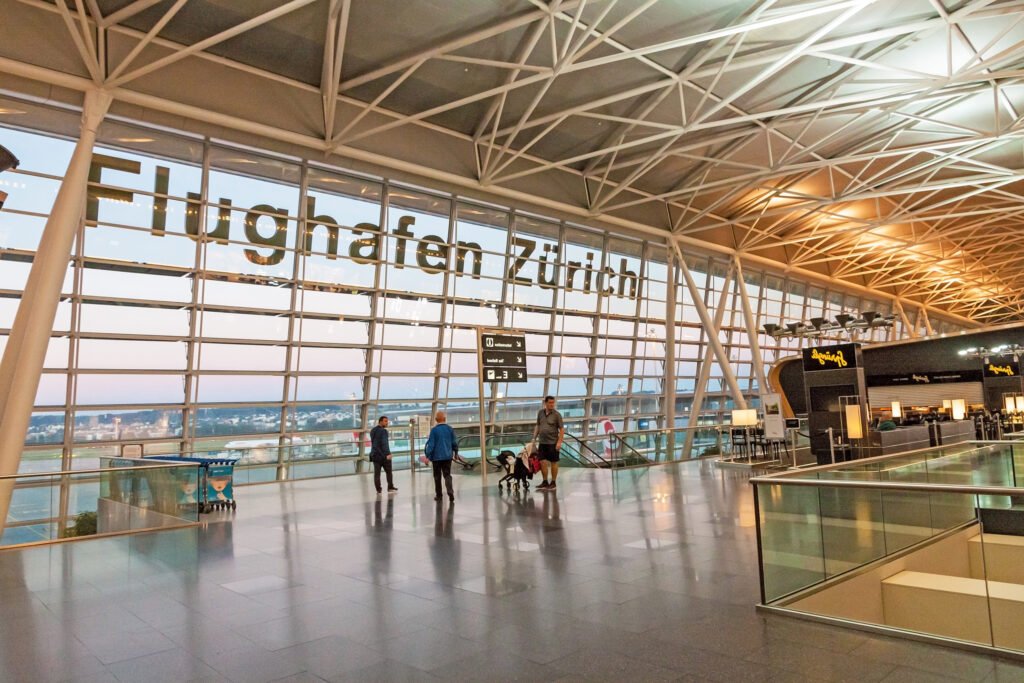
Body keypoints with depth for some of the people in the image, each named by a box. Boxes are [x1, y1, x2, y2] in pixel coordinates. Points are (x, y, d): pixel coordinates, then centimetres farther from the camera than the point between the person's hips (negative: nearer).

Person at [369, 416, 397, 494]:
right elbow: (384, 443, -22)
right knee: (389, 472, 6)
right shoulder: (383, 431, -15)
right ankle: (390, 488, 8)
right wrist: (388, 453, -22)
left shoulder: (372, 431, 11)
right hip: (383, 455, -7)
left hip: (375, 455, 7)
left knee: (377, 473, 7)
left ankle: (378, 489, 7)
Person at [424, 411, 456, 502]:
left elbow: (431, 444, -12)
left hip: (437, 457, -2)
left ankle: (438, 495, 18)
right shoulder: (450, 429, -1)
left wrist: (428, 455, -7)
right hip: (448, 456, 2)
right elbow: (454, 442, 5)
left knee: (437, 476, 11)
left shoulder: (434, 430, -11)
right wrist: (455, 451, 21)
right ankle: (450, 492, -14)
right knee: (447, 475, 6)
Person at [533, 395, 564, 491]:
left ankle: (553, 483, 16)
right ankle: (545, 482, 18)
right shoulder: (540, 412, 5)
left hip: (553, 443, -4)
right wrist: (534, 438, 10)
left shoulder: (557, 414, -9)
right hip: (542, 442, 4)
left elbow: (562, 429, -10)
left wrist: (559, 442, -16)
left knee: (553, 462, 6)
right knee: (542, 462, 5)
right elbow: (538, 426, 14)